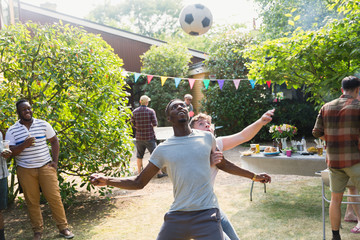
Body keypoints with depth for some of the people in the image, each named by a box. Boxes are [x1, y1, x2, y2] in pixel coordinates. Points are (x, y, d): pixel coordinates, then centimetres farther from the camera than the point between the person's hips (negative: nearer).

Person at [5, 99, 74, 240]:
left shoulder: (43, 124, 3)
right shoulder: (12, 131, 1)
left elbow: (54, 141, 9)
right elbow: (10, 152, -3)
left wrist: (55, 161, 1)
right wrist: (23, 145, -22)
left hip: (45, 167, 0)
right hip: (25, 170, 0)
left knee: (54, 197, -1)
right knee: (32, 201, 6)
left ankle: (63, 228, 10)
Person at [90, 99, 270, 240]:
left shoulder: (207, 138, 5)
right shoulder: (163, 149, 3)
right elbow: (139, 182, 8)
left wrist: (253, 176, 28)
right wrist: (107, 181, -5)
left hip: (207, 214, 0)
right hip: (176, 216, 1)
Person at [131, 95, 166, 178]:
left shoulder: (134, 112, 1)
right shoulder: (151, 111, -7)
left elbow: (133, 125, 3)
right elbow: (155, 124, -9)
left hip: (139, 137, 3)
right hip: (149, 137, -3)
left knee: (139, 156, 13)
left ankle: (139, 172, 20)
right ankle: (159, 173, 6)